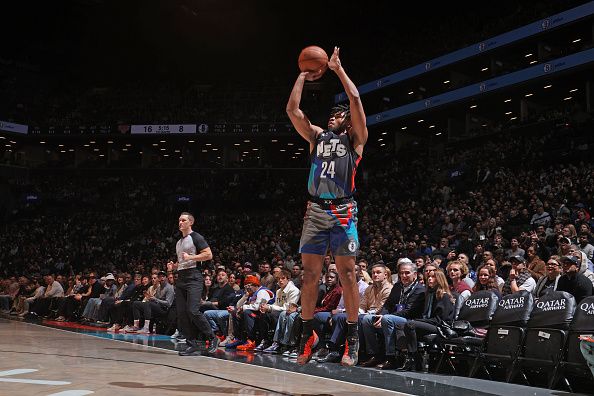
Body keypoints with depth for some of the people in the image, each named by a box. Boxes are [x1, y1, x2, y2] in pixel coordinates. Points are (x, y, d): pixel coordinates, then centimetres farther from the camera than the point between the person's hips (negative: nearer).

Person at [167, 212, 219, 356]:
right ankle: (193, 346, 4)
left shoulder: (196, 237, -3)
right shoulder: (179, 242, 22)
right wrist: (173, 266, 13)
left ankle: (212, 338, -3)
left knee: (192, 311, -18)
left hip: (193, 277, -9)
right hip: (181, 278, 9)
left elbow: (209, 254, -12)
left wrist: (190, 257, -16)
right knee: (181, 313, 1)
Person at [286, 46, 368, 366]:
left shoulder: (354, 139, 10)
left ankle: (352, 337, 0)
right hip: (315, 210, 4)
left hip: (342, 211, -4)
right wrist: (304, 75, 18)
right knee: (310, 273, 3)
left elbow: (355, 99, -1)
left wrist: (338, 68, 8)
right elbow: (292, 108, 14)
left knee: (347, 272, -5)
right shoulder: (317, 136, 21)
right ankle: (307, 333, 12)